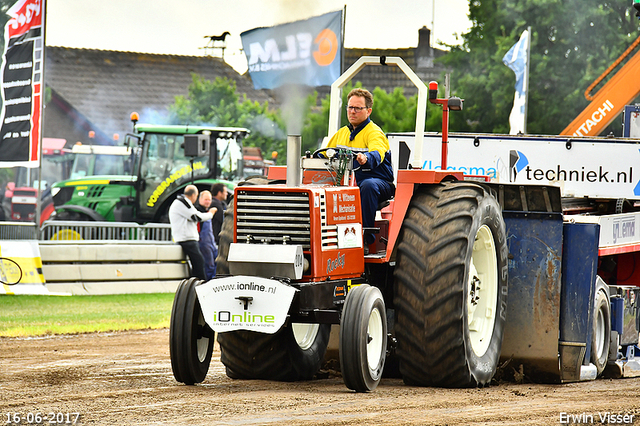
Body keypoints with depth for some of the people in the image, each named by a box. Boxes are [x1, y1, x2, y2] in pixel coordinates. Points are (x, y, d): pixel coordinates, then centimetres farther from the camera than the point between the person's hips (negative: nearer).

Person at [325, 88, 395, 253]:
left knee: (368, 185, -40)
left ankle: (365, 240, -36)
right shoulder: (341, 133, 16)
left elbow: (377, 154, -30)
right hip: (348, 181, 6)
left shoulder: (374, 133, -8)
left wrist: (365, 159, -54)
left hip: (381, 182, -6)